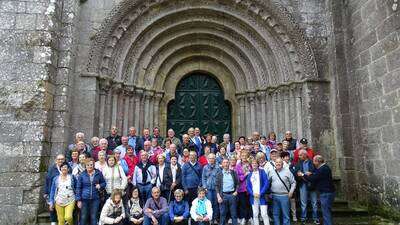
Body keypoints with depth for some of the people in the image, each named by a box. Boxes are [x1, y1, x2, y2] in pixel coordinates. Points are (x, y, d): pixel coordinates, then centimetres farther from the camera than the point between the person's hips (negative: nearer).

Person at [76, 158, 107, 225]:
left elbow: (104, 183, 12)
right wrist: (78, 200, -4)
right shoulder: (82, 175, -2)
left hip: (95, 199, 1)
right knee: (83, 218, 6)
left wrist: (100, 185, -10)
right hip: (84, 199, -1)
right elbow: (78, 188, 0)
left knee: (94, 218, 8)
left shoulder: (98, 173, 1)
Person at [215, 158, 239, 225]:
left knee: (234, 214, 7)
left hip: (232, 194, 1)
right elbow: (216, 185, 1)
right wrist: (218, 196, -7)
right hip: (223, 195, -1)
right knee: (222, 214, 6)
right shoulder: (219, 174, 2)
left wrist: (236, 191, -3)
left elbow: (237, 183, 10)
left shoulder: (233, 172, 6)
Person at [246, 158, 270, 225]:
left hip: (262, 197, -3)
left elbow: (266, 184, -8)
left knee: (264, 214, -5)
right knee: (255, 215, 7)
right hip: (253, 197, 4)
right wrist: (253, 193, -8)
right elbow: (248, 186, 8)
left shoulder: (262, 172, 0)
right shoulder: (249, 174, 11)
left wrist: (260, 193, -13)